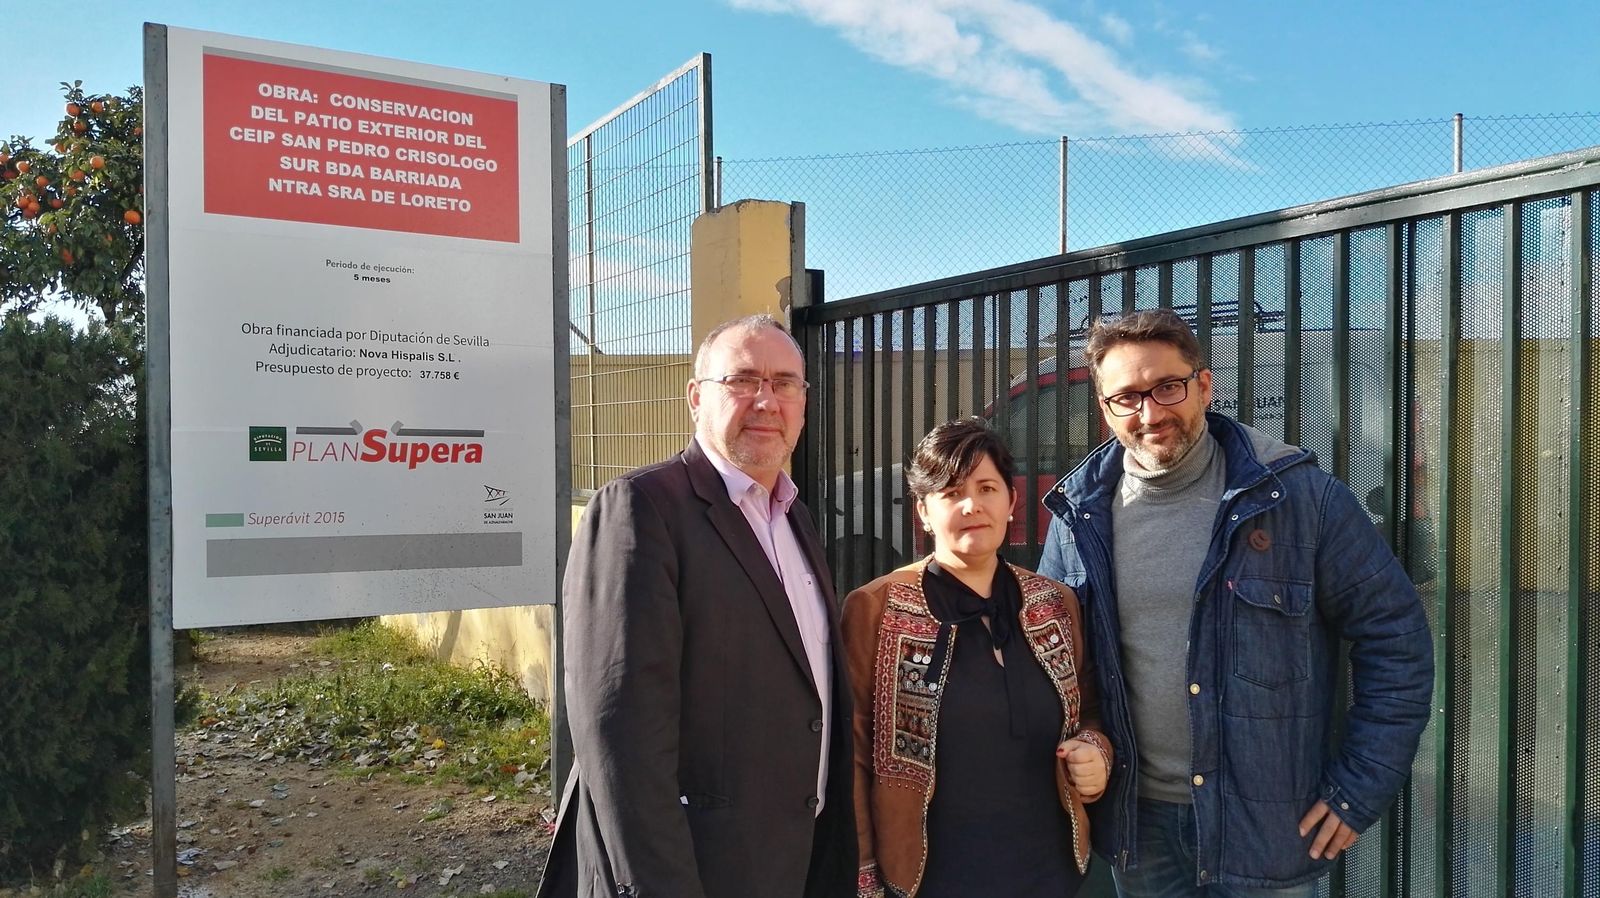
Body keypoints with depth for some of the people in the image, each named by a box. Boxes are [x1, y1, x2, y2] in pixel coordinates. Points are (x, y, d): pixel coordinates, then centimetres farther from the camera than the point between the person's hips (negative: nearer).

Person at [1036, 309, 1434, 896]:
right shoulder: (1080, 513, -2)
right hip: (1138, 823, 3)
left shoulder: (1301, 496, -11)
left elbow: (1395, 639, -6)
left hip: (1267, 829, -2)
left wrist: (1358, 791, -7)